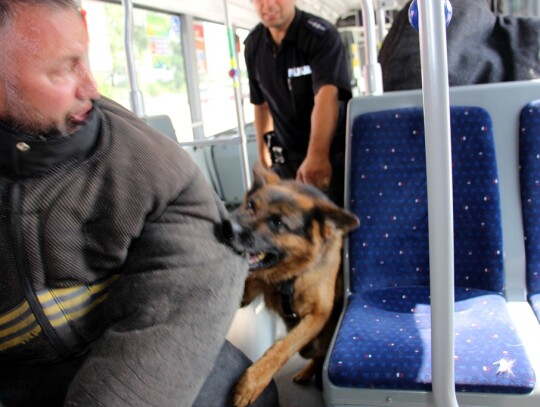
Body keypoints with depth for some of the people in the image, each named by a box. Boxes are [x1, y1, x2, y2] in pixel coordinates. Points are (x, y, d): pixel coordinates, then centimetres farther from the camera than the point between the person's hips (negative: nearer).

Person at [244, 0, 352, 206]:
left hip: (333, 153, -4)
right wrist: (264, 155, 11)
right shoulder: (253, 45, 1)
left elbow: (327, 94, -33)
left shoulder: (322, 35, -17)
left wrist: (317, 155, -48)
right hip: (286, 157, 5)